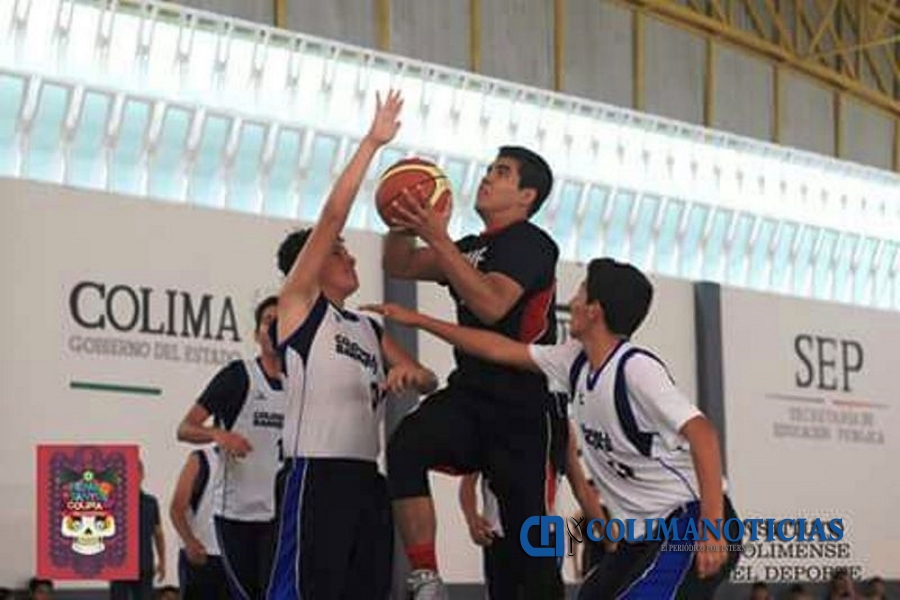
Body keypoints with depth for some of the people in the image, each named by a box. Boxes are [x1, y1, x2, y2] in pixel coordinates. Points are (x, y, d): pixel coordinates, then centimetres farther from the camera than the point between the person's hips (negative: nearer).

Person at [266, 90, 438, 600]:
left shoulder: (369, 329, 23)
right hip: (316, 476, -8)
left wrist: (412, 373, -2)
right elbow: (333, 215, -6)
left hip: (367, 479, 8)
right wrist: (371, 144, -5)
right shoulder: (299, 304, 3)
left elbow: (429, 382, 23)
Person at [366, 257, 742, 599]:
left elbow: (700, 432, -28)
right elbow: (500, 350, 16)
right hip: (649, 529, 9)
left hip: (690, 521, -9)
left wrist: (712, 526, -35)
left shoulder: (636, 368, -19)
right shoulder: (575, 361, 6)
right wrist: (418, 320, 20)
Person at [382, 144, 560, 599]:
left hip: (522, 408, -6)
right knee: (406, 446, -26)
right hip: (470, 394, 6)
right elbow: (399, 266, 18)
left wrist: (437, 239, -26)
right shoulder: (473, 249, 19)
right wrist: (401, 223, -2)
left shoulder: (532, 244, -7)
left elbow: (492, 305, -23)